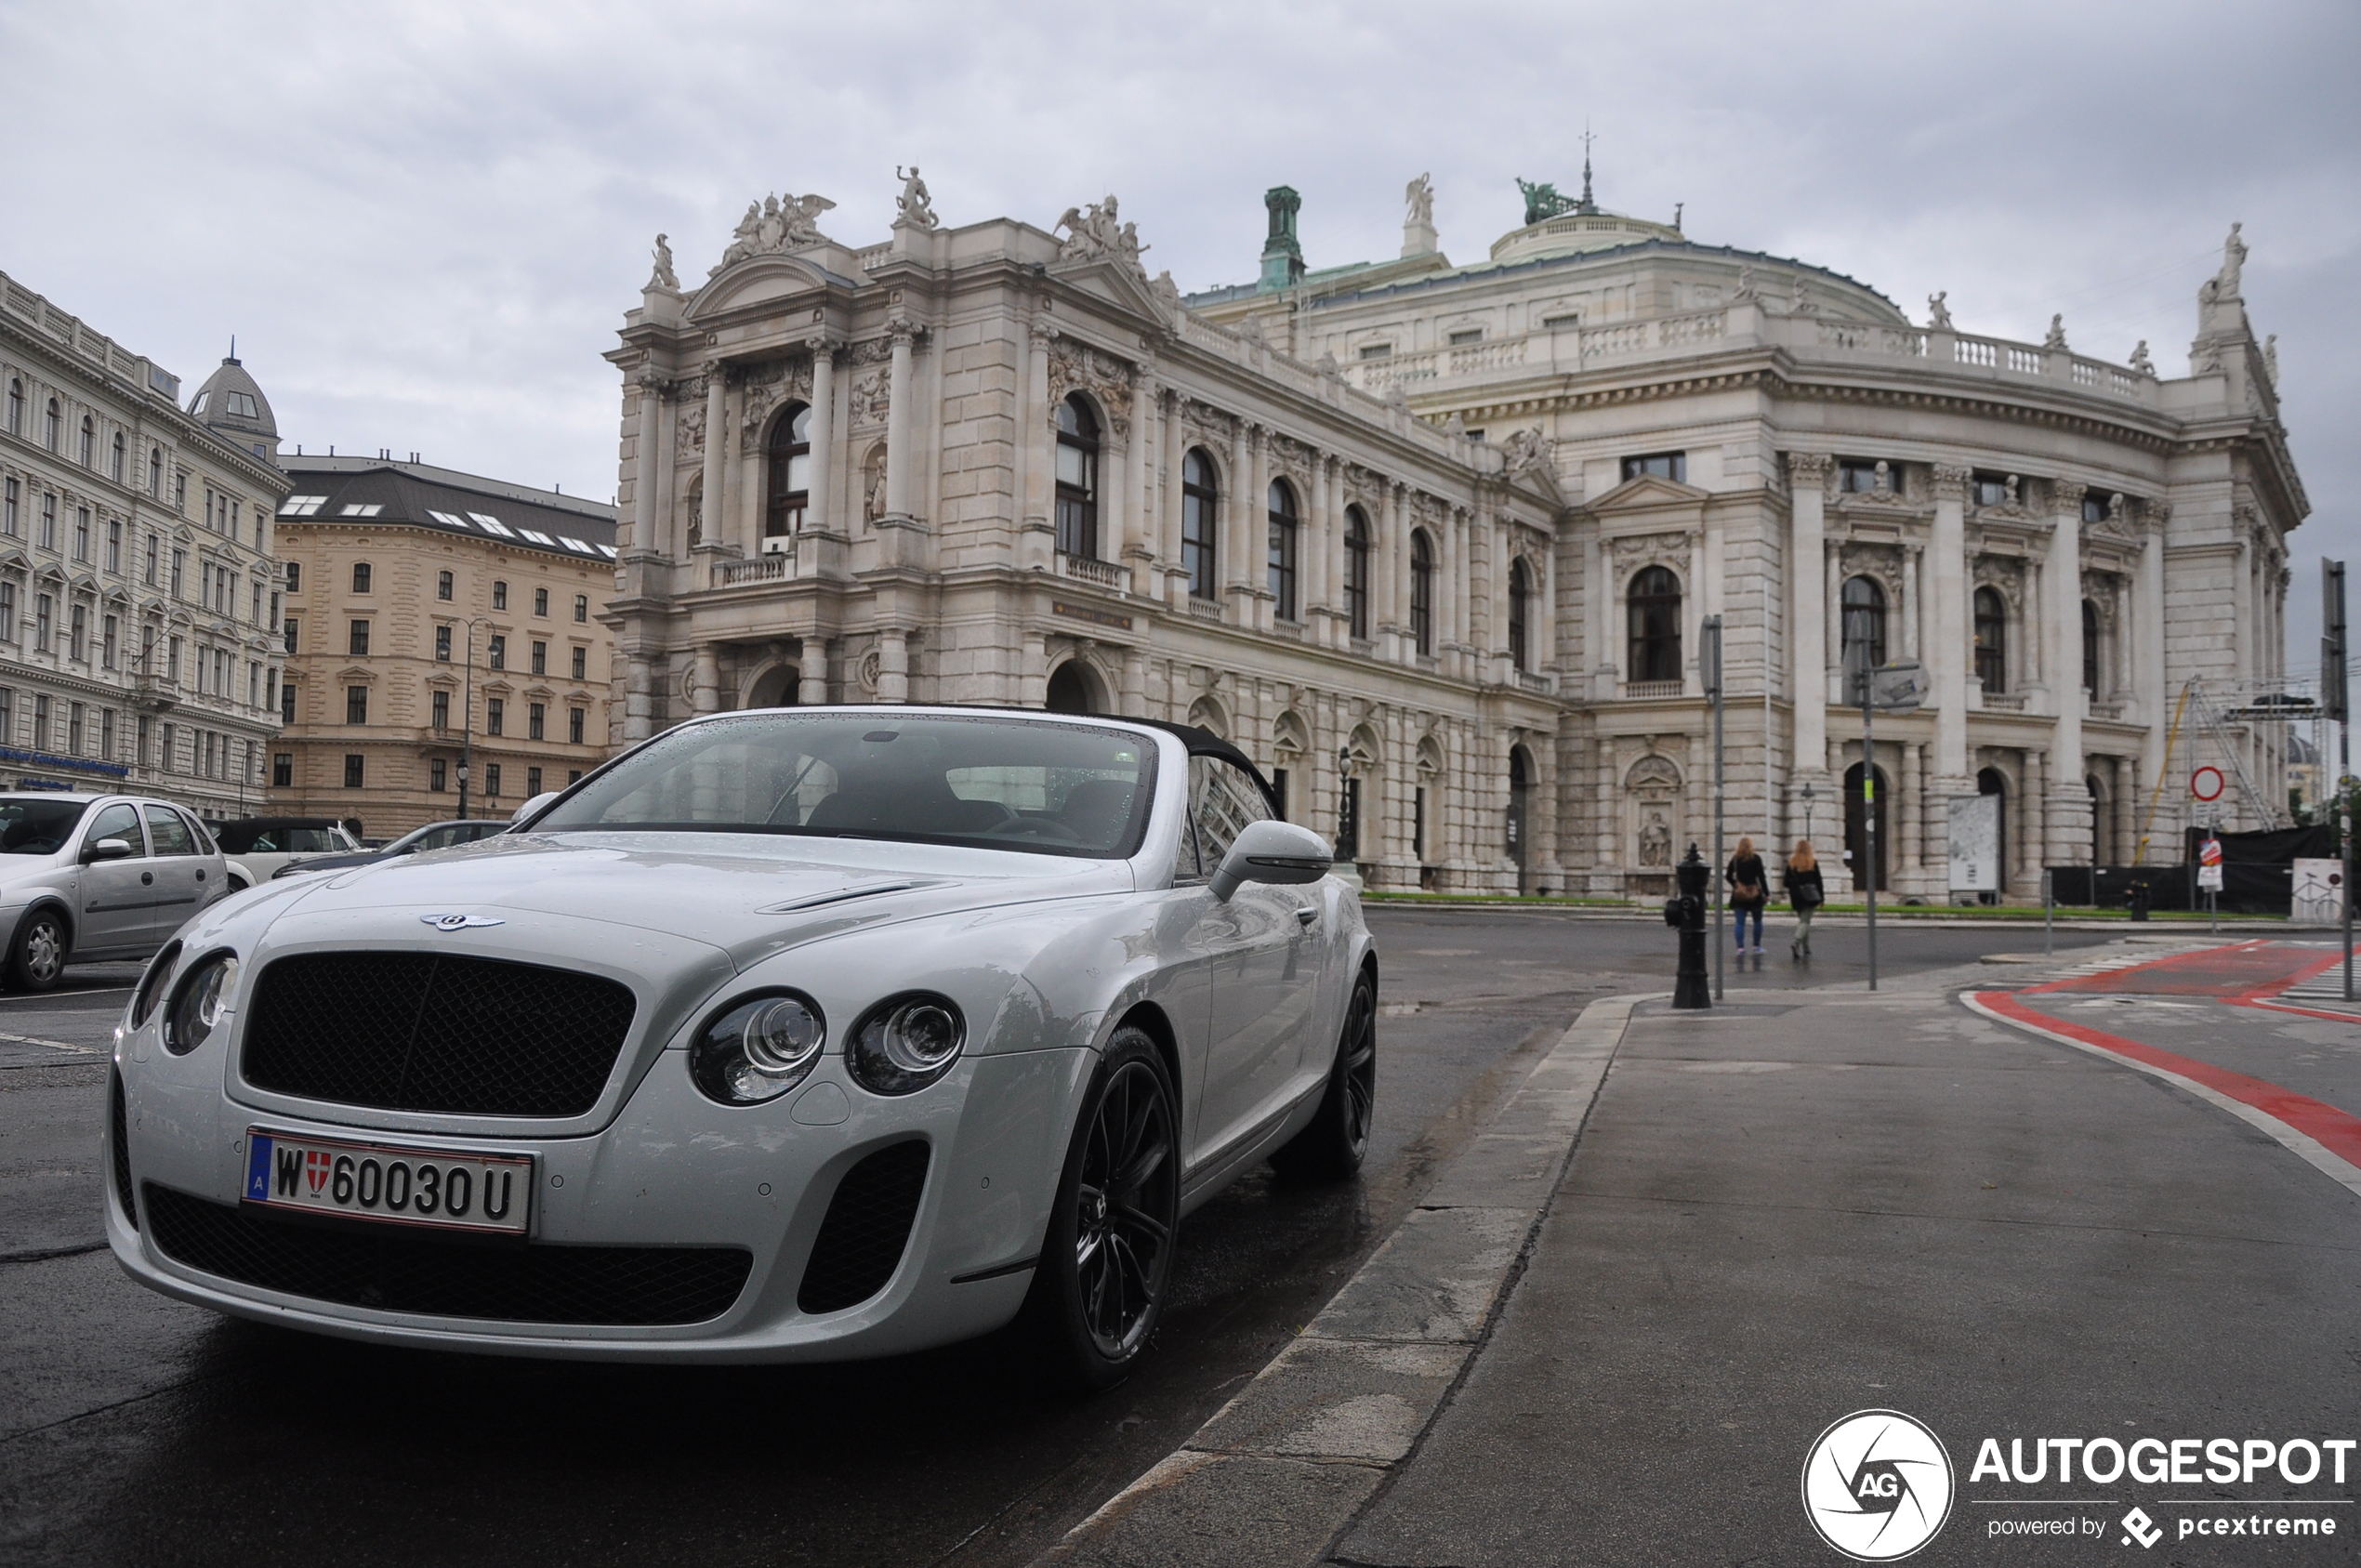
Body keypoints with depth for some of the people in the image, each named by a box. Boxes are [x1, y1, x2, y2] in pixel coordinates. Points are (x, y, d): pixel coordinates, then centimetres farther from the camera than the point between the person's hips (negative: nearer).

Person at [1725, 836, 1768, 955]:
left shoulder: (1735, 859, 3)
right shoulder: (1755, 859, -6)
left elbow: (1728, 876, 6)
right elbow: (1761, 877, -9)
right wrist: (1766, 893, -6)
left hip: (1739, 895, 2)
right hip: (1754, 894, -2)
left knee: (1740, 922, 3)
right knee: (1757, 921, 11)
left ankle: (1740, 947, -3)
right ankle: (1756, 946, 14)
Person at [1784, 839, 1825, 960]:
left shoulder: (1791, 863, 2)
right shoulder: (1813, 863, -4)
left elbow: (1786, 881, 1)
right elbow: (1818, 881, -3)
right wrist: (1822, 898, 4)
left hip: (1796, 896, 3)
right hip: (1810, 895, -3)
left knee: (1802, 921, 15)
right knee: (1805, 921, -3)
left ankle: (1806, 949, 15)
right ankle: (1796, 943, -25)